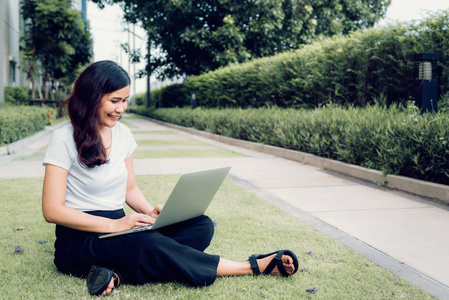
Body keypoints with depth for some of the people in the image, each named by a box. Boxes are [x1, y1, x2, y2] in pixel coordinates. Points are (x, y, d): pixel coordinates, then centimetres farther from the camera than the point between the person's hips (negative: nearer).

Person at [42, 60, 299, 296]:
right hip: (80, 239, -6)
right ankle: (253, 266, -20)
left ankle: (118, 273, -31)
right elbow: (52, 210, -15)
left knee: (201, 225, -15)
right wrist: (114, 225, -23)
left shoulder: (122, 134, 8)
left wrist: (150, 211, -7)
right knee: (150, 244, -36)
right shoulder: (65, 139, -11)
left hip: (118, 228, 7)